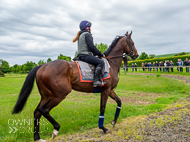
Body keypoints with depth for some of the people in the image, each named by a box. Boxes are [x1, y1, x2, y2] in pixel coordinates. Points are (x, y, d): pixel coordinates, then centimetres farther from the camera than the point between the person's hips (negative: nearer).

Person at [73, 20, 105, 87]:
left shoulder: (81, 35, 25)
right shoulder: (87, 34, -5)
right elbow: (92, 47, -15)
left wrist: (98, 54, 21)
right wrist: (100, 54, -3)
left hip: (81, 56, 10)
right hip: (85, 55, -10)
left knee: (98, 62, 20)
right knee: (101, 62, -17)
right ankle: (96, 80, -27)